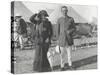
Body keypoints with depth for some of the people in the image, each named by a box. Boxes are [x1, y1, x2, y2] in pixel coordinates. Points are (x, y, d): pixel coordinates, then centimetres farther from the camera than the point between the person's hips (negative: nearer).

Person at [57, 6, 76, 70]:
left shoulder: (71, 19, -3)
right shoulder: (59, 20, -3)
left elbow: (74, 28, 5)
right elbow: (58, 30, 4)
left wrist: (70, 31, -18)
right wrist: (58, 40, 5)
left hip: (69, 38, 1)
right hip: (62, 39, 0)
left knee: (69, 52, 10)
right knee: (62, 53, 7)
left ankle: (70, 65, 30)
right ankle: (62, 66, 22)